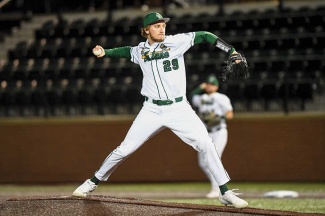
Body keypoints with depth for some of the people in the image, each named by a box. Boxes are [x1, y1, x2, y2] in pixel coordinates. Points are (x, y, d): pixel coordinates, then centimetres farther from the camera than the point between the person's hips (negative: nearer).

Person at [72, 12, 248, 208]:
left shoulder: (176, 41, -5)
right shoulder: (140, 51, 6)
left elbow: (204, 36, -8)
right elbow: (125, 52, 29)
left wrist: (231, 51, -17)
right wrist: (105, 52, 14)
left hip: (179, 109, -2)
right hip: (152, 110, 2)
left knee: (206, 144, -16)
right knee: (124, 149, 0)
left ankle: (225, 193, -7)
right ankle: (94, 182, 20)